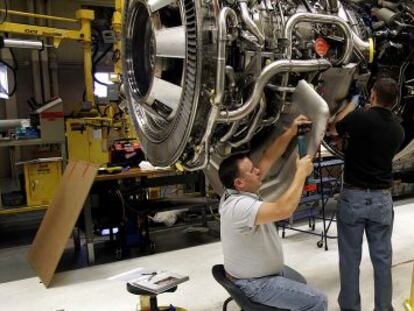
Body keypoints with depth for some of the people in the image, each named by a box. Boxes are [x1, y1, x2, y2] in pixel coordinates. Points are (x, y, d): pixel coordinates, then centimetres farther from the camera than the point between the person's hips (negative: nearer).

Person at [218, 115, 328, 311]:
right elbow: (283, 210, -43)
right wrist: (301, 173, -31)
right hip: (254, 284, -10)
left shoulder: (239, 192, -3)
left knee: (301, 285, 30)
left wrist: (290, 133, -8)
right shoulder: (239, 206, -32)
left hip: (256, 272, 10)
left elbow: (268, 159, 1)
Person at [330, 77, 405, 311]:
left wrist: (352, 104, 23)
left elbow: (335, 127, 9)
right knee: (382, 258, 13)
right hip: (382, 199, 4)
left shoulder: (359, 118, -12)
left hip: (353, 197, -3)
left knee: (350, 258, 9)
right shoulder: (398, 130, 3)